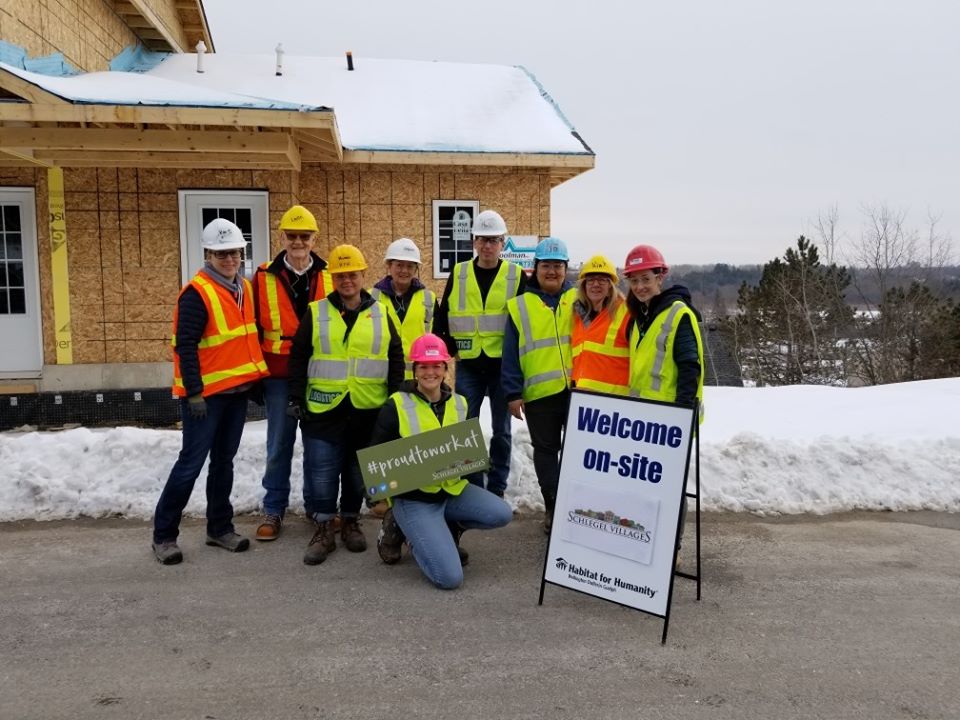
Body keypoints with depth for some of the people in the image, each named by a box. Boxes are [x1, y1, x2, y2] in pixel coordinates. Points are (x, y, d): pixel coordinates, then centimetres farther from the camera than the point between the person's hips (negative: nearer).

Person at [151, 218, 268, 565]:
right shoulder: (197, 293, -15)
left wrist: (257, 378, 16)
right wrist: (194, 392, -22)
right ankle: (163, 535, 10)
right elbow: (185, 346, -19)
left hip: (237, 390, 8)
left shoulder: (245, 288, 9)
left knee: (224, 461, 15)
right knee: (191, 463, -3)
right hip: (205, 394, -7)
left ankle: (220, 527, 26)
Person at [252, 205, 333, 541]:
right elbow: (254, 328, 2)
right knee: (279, 444, 7)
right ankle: (274, 509, 20)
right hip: (279, 376, -1)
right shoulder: (264, 278, -1)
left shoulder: (329, 277, 2)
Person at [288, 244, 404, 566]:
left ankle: (350, 521, 29)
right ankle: (324, 528, 16)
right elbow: (298, 357, 4)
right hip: (324, 409, -1)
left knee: (359, 472, 12)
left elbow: (395, 359, 9)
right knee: (322, 472, 1)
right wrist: (297, 399, -3)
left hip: (368, 410, 1)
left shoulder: (380, 314, 6)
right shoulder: (315, 312, 3)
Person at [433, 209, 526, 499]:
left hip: (502, 365, -1)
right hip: (468, 365, 1)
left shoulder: (516, 275, -1)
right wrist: (451, 349, 1)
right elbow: (441, 317, 8)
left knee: (501, 429, 9)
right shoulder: (458, 274, 3)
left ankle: (497, 488, 21)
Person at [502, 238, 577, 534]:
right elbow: (510, 354, 2)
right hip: (539, 393, 0)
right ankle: (553, 507, 21)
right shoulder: (520, 306, 4)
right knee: (546, 451, 9)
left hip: (577, 390, 0)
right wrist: (513, 393, -2)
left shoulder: (579, 301, 7)